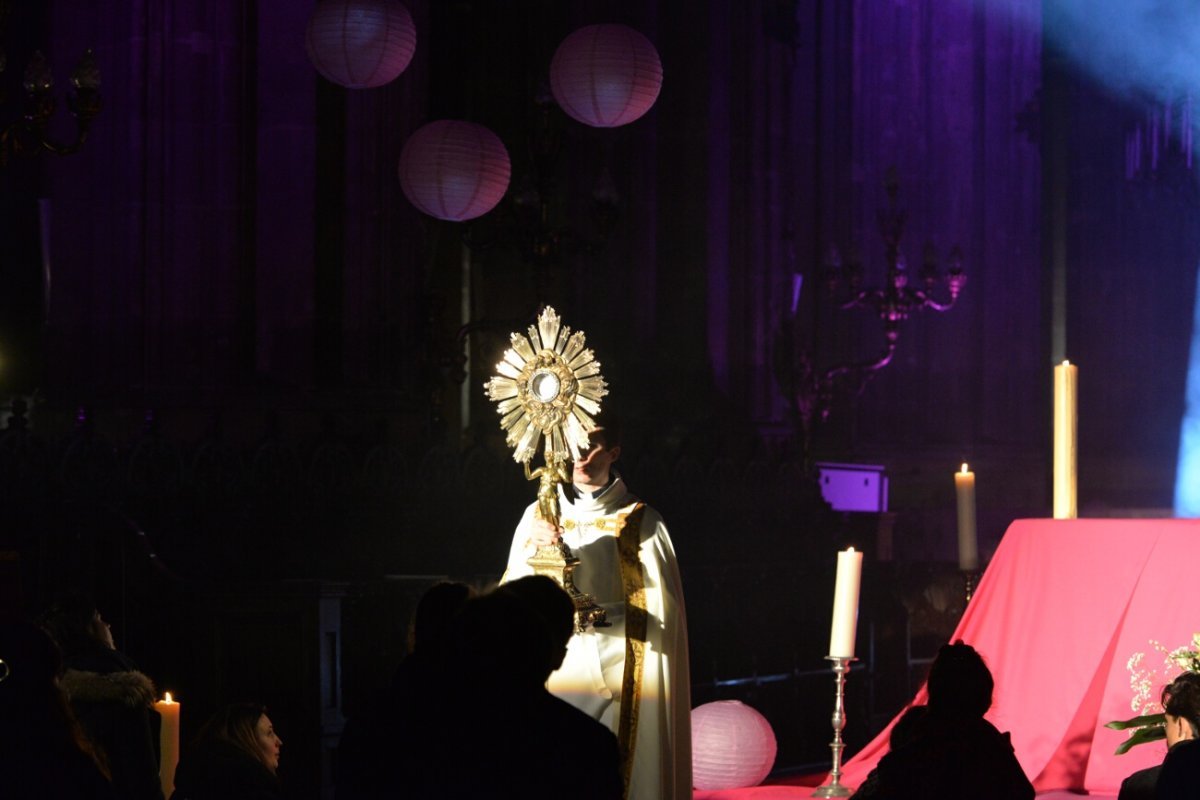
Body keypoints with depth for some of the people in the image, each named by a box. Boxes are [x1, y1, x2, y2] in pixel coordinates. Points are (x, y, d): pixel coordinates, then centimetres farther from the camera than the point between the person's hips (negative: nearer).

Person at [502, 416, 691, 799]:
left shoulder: (641, 522, 0)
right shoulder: (539, 515, 8)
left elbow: (661, 614, -2)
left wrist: (597, 616, -13)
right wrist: (533, 548, -16)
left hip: (618, 680, -2)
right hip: (553, 677, 2)